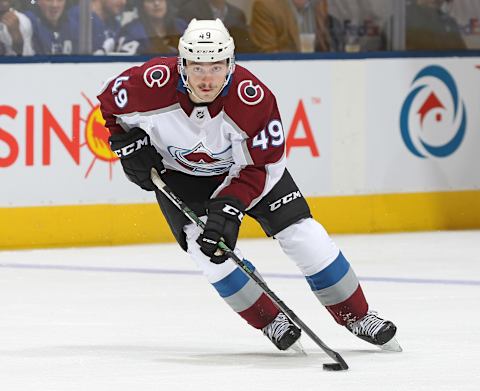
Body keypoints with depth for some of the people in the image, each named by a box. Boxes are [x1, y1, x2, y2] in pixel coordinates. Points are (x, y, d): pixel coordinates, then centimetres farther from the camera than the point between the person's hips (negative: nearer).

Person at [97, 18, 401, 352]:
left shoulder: (253, 97, -34)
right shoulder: (153, 85, -32)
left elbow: (260, 165, -26)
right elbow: (110, 102, -9)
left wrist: (228, 207, -36)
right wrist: (127, 145, -18)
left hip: (242, 164, 0)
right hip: (179, 171, 0)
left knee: (301, 233, -7)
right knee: (204, 245, -21)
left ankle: (357, 316, 9)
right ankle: (271, 321, -2)